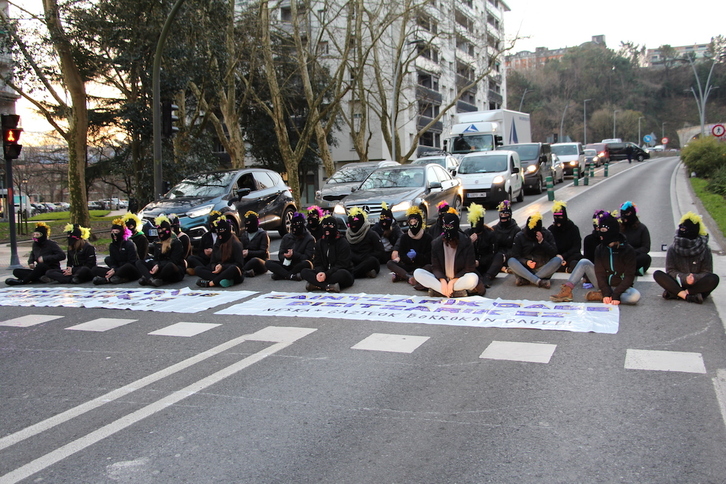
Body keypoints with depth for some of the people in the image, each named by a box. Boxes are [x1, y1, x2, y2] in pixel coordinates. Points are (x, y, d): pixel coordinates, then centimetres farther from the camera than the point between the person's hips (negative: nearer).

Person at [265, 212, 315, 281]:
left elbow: (307, 258, -11)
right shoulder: (286, 237, 10)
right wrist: (286, 256, -18)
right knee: (268, 263, -18)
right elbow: (280, 255, 5)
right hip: (287, 264, 4)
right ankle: (291, 276, -34)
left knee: (306, 264, -38)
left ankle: (280, 275, -28)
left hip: (300, 266, -4)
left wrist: (294, 254, -26)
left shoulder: (309, 239, -2)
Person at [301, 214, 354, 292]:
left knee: (342, 273, -40)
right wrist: (319, 273, -21)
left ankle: (316, 285, -33)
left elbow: (341, 265, -15)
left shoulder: (343, 243, -7)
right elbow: (317, 263, 4)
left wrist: (326, 274, -30)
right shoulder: (319, 243, 9)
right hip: (323, 273, 5)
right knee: (304, 272, -19)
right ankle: (329, 286, -36)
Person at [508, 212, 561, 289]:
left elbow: (554, 253, -6)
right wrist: (526, 262, -23)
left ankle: (525, 280, -32)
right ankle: (539, 281, -39)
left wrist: (542, 241, -17)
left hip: (543, 269, 1)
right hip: (525, 269, -1)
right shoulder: (520, 236, -1)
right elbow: (515, 256, -4)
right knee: (511, 261, -27)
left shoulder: (547, 234, 1)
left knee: (558, 259, -27)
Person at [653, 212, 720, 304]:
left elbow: (707, 272, -3)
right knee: (657, 274, -25)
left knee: (714, 279, -30)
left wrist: (694, 278, -24)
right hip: (678, 284, 1)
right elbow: (670, 270, -3)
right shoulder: (672, 249, 0)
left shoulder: (705, 250, -3)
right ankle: (689, 296, -35)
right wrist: (684, 278, -22)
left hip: (696, 285, 0)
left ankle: (675, 294, -33)